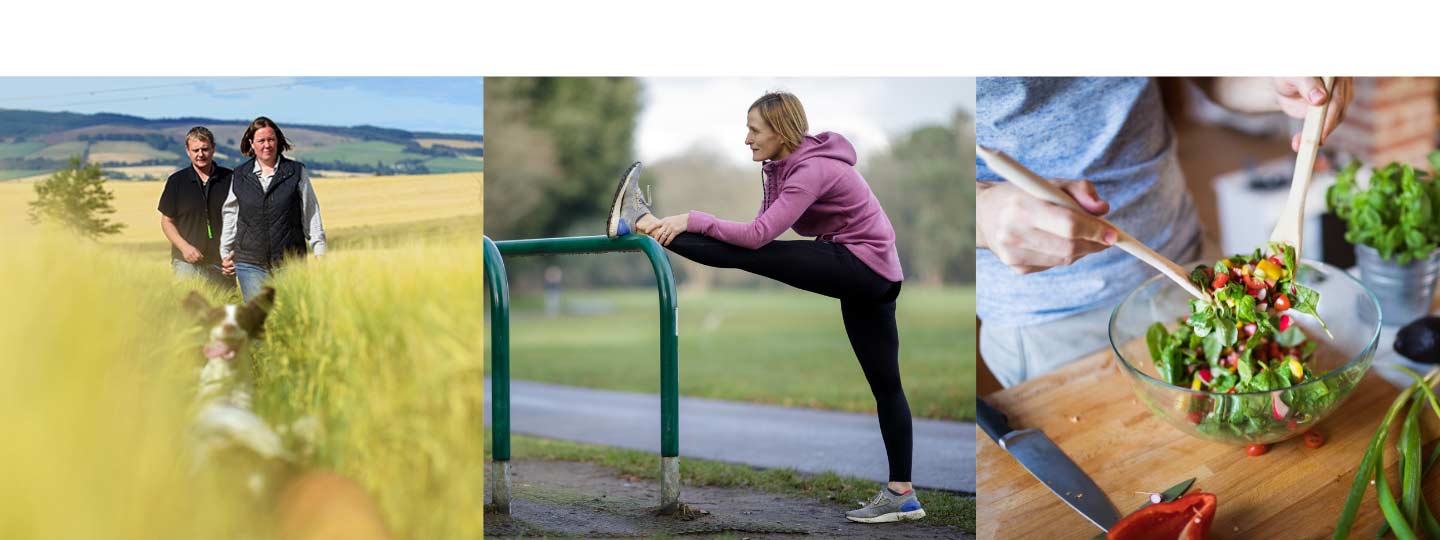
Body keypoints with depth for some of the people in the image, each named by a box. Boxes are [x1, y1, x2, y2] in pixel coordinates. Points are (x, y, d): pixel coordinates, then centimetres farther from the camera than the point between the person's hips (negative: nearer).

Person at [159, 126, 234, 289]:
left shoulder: (229, 179, 5)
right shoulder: (177, 181, 5)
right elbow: (167, 221, 8)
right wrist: (184, 247, -8)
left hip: (222, 263, 1)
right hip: (187, 262, 0)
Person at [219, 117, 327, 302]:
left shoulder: (297, 172, 4)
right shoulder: (239, 176, 9)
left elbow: (311, 214, 6)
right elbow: (230, 214, 19)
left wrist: (319, 252, 3)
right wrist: (225, 252, 18)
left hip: (290, 261, -1)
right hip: (250, 264, 1)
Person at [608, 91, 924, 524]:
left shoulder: (812, 169, -21)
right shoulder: (783, 164, 9)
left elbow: (759, 236, -28)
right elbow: (763, 231, 9)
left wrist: (694, 220, -26)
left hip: (864, 266, -10)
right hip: (865, 278, 10)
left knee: (742, 254, -18)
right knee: (885, 384, 9)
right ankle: (901, 495, 11)